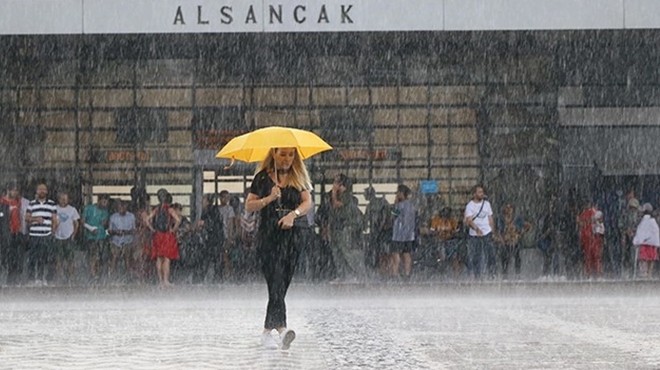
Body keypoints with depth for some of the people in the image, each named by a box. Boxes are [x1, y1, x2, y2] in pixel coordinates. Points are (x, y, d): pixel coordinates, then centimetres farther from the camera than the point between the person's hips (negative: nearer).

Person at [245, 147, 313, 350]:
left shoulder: (298, 177, 10)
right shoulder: (263, 177, 4)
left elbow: (307, 202, 1)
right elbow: (249, 205, 3)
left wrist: (293, 214, -17)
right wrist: (269, 199, -13)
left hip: (292, 235, 3)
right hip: (269, 234, -3)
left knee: (282, 284, 4)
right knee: (276, 282, -15)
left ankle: (267, 331, 13)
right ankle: (281, 327, -28)